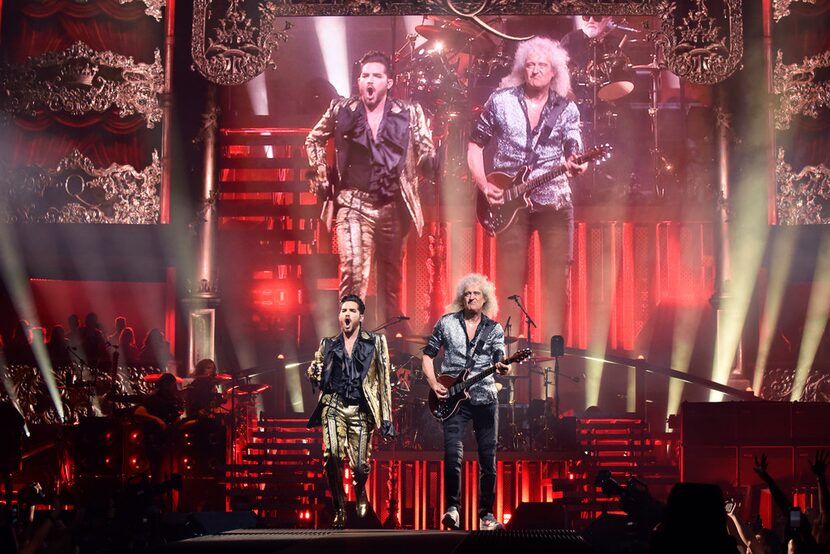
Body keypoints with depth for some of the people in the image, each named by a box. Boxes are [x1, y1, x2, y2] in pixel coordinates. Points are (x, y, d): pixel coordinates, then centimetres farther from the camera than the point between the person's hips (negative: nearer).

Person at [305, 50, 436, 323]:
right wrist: (321, 177, 7)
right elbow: (314, 140, 16)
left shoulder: (409, 113, 1)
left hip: (393, 207, 2)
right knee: (353, 270, -18)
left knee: (391, 275, 13)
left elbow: (426, 152, 3)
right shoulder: (342, 110, 1)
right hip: (353, 205, -2)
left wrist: (428, 160, -21)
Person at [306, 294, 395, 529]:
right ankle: (339, 507, -4)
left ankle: (360, 492, 32)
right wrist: (314, 372, -4)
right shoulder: (328, 344, 14)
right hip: (334, 405, 1)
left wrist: (385, 418, -3)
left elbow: (383, 380, 4)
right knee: (332, 454, -23)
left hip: (361, 410, -1)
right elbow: (315, 373, 23)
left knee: (360, 465, -5)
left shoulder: (376, 342, 9)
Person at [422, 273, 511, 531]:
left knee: (488, 459, 2)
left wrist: (502, 367, -26)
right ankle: (452, 507, 2)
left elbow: (498, 361, -3)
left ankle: (486, 515, 13)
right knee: (453, 455, -14)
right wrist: (433, 383, -5)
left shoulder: (494, 329, 7)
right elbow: (428, 355, 9)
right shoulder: (446, 323, 5)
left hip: (485, 400, 1)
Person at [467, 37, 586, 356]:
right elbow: (475, 146, 8)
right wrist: (484, 186, -5)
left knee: (557, 279, -1)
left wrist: (575, 165, -22)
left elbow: (572, 155, 2)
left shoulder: (567, 110, 6)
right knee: (510, 280, 1)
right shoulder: (500, 101, 3)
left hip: (554, 201, 1)